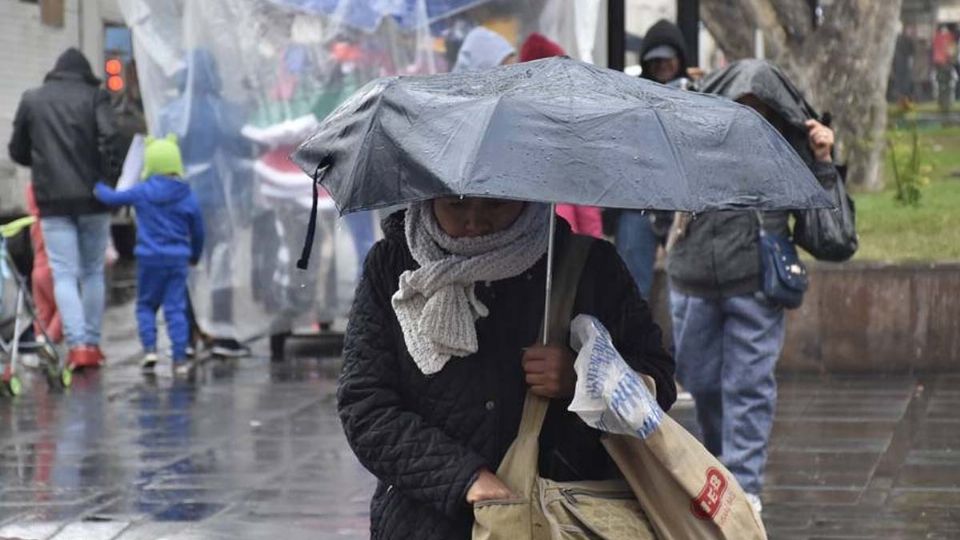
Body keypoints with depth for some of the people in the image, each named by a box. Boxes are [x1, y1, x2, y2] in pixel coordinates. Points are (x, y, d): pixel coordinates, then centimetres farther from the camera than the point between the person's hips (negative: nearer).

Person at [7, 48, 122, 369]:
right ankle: (92, 343, 13)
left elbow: (17, 152, 11)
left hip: (53, 200, 0)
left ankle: (78, 345, -15)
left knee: (64, 274, -1)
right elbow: (108, 140, -14)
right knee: (93, 272, 14)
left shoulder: (31, 100, 6)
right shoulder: (95, 97, 0)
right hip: (92, 198, 0)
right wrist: (111, 181, -5)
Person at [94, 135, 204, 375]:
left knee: (146, 305, 13)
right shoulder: (187, 197, 1)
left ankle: (150, 348, -4)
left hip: (150, 258, -1)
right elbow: (198, 231, 10)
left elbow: (112, 198, 5)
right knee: (175, 308, 3)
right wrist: (195, 255, 26)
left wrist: (98, 188, 27)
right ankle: (180, 358, -2)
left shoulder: (142, 192, -5)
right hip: (178, 260, 1)